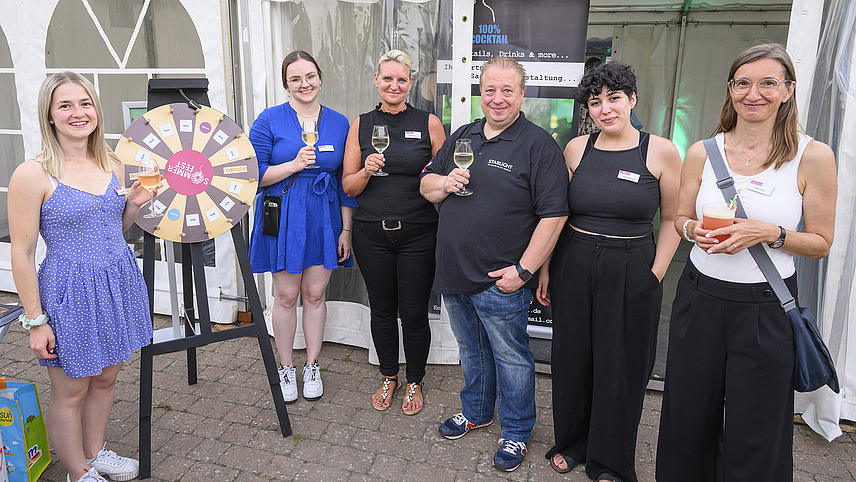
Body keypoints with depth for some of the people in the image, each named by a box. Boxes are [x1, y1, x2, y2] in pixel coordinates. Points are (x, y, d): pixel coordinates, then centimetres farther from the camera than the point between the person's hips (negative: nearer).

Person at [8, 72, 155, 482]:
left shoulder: (113, 165, 4)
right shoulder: (32, 175, -14)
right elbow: (22, 253, -12)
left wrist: (134, 205, -5)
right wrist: (35, 320, -11)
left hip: (119, 284, 6)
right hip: (69, 291, -5)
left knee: (105, 378, 19)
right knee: (70, 391, 10)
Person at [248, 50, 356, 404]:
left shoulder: (339, 123, 6)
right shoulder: (270, 120, -2)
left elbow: (346, 182, 7)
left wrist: (346, 229, 4)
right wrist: (295, 164, -19)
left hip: (324, 218, 2)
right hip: (283, 218, -2)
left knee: (315, 293, 9)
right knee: (286, 295, 5)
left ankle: (312, 366, 26)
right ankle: (286, 368, 24)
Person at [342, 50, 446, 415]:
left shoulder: (429, 123, 1)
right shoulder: (361, 125, 5)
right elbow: (349, 186, 3)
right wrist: (367, 170, -15)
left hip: (418, 233, -2)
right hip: (371, 233, 2)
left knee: (414, 313, 5)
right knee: (382, 310, 14)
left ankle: (415, 382, 30)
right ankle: (388, 377, 36)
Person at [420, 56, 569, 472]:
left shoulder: (538, 144, -11)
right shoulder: (462, 137, 9)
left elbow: (554, 214, -16)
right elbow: (426, 185, 16)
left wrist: (524, 270, -18)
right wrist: (445, 183, -8)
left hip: (501, 281, -6)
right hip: (454, 275, 6)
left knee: (510, 357, 9)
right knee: (471, 350, 23)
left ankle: (515, 432, 30)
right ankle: (476, 411, 45)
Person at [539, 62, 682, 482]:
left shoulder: (661, 151, -6)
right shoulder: (576, 149, 2)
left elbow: (672, 220, 0)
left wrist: (655, 275, -7)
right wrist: (545, 268, 5)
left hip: (632, 272, -2)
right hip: (573, 267, 3)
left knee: (621, 365, 8)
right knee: (572, 357, 13)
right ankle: (572, 442, 37)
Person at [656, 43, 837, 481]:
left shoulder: (813, 157, -5)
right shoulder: (701, 153, 1)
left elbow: (822, 242, -1)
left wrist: (769, 233, -19)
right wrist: (695, 229, -11)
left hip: (766, 307, -2)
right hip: (700, 297, 2)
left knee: (754, 434, 9)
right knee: (688, 416, 14)